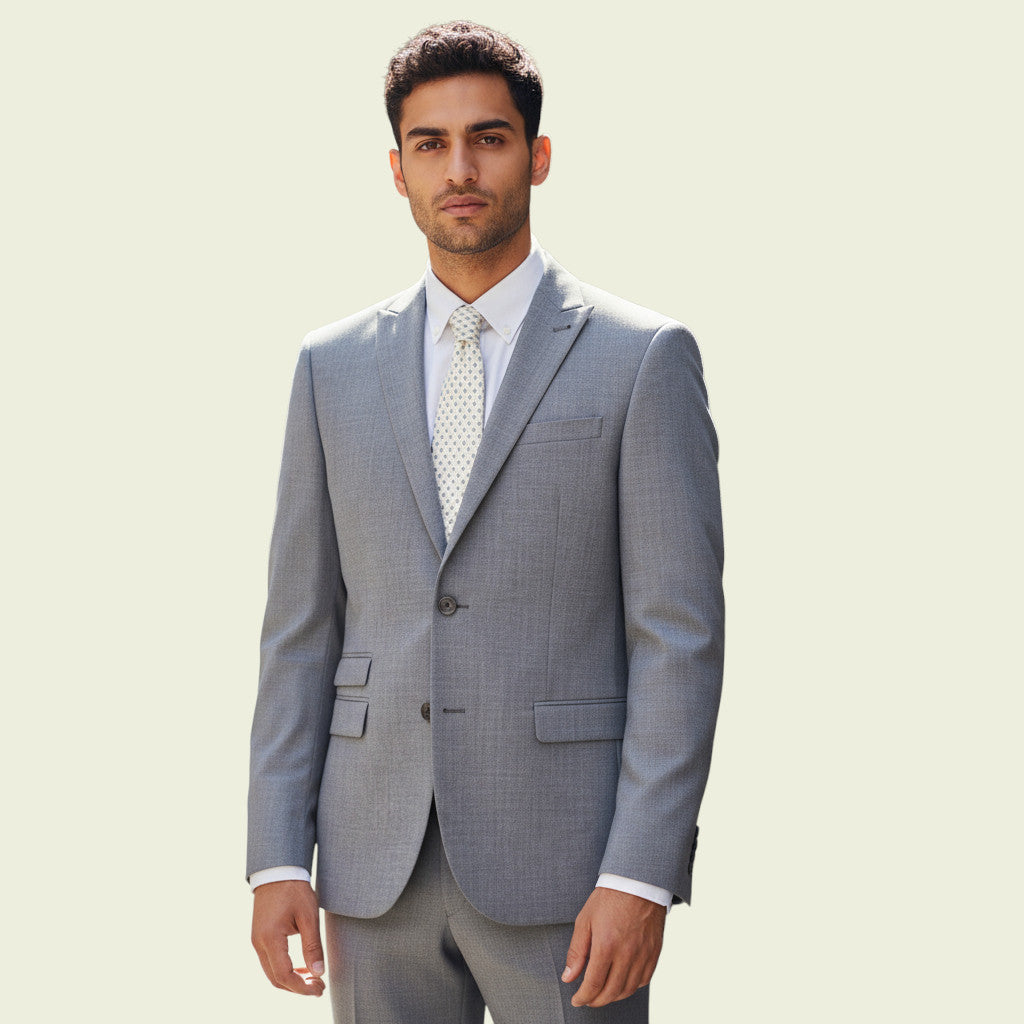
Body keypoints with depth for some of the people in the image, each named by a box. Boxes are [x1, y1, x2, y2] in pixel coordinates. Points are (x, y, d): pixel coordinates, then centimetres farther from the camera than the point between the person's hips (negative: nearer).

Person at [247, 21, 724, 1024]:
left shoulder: (642, 358, -2)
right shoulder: (334, 367, 9)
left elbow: (678, 634, -7)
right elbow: (301, 631, 9)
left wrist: (640, 877, -14)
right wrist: (276, 862, 1)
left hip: (563, 868, -3)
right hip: (379, 867, 3)